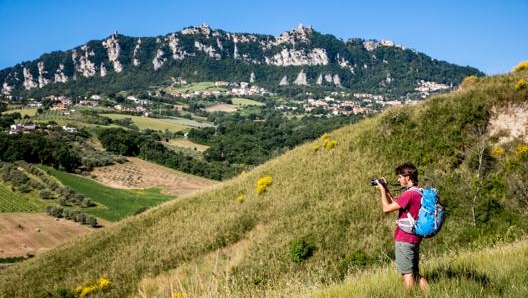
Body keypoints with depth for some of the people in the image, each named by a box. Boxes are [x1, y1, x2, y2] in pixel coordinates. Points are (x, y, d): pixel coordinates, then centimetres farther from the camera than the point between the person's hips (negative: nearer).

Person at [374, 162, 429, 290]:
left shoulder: (409, 194, -19)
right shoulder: (419, 192, 11)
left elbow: (386, 208, -17)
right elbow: (396, 205, 20)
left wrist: (382, 190, -5)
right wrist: (386, 190, 13)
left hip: (404, 240, -9)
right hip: (415, 239, 9)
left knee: (407, 273, -1)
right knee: (415, 273, 17)